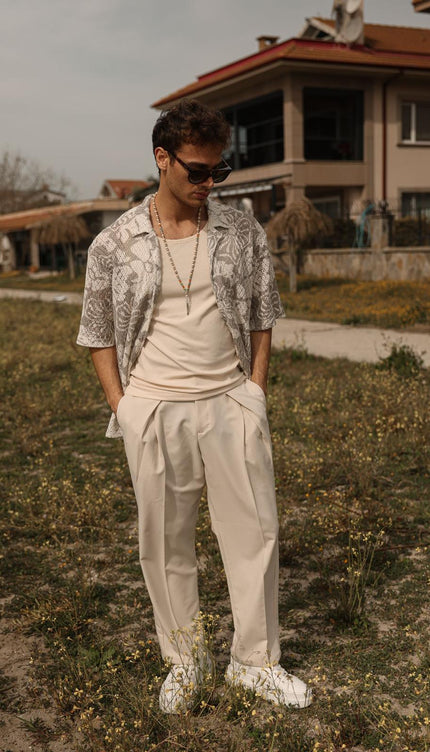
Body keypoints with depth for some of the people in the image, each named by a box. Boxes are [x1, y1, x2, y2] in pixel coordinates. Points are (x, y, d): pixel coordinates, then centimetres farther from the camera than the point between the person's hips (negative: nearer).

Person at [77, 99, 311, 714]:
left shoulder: (243, 232, 2)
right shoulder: (115, 244, -2)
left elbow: (263, 314, 10)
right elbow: (99, 333, 5)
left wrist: (255, 391, 3)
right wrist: (122, 407, -2)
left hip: (231, 403, 2)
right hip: (154, 409, -1)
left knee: (255, 531, 6)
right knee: (165, 542, 9)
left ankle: (255, 661, 25)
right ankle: (184, 658, 30)